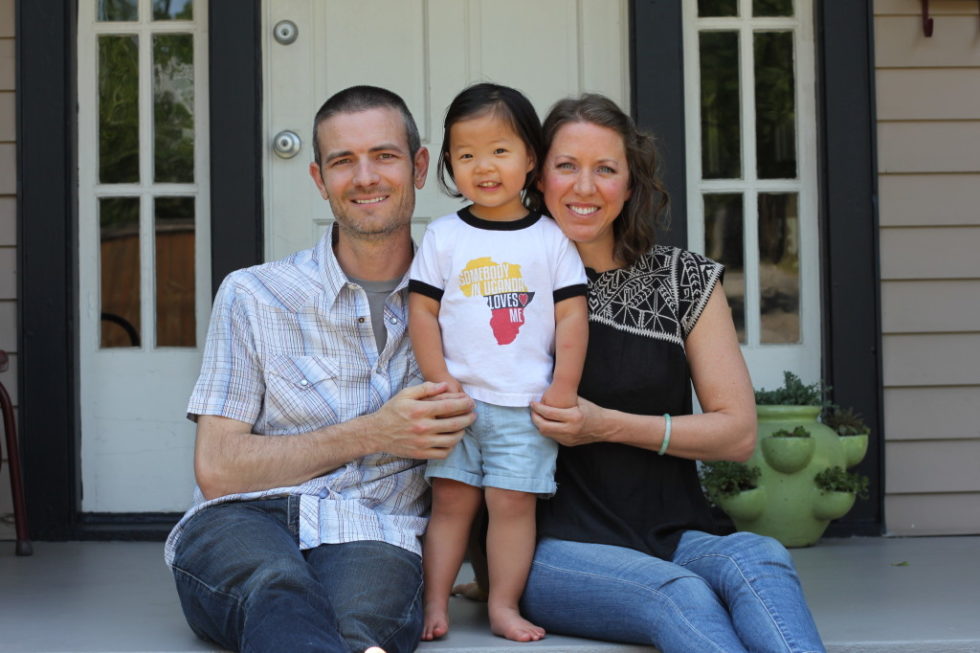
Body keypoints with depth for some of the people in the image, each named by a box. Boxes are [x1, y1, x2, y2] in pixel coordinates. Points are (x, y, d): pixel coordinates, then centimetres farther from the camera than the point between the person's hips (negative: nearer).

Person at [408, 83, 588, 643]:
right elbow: (422, 310, 3)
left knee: (514, 502, -1)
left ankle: (504, 606, 8)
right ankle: (435, 604, 11)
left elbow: (571, 314, 1)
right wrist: (439, 381, -6)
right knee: (451, 499, 3)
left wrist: (564, 387, -5)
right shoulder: (444, 236, 4)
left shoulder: (551, 239, 3)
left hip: (527, 405, -1)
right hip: (458, 400, 1)